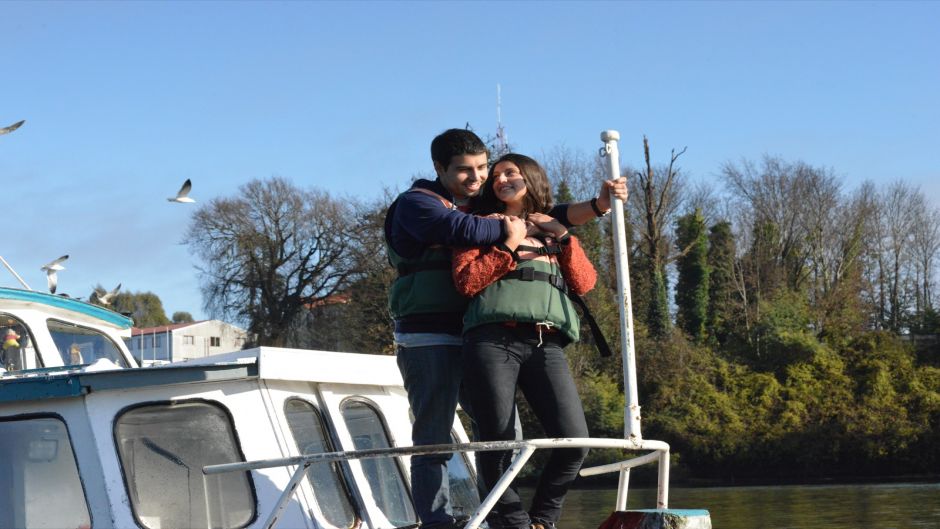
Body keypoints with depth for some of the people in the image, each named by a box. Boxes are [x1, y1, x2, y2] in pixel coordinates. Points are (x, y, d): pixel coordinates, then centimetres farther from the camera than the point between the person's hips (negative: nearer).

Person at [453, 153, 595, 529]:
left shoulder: (555, 232, 28)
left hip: (547, 346, 2)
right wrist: (509, 247, 0)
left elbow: (585, 283, 15)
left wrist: (564, 237, 6)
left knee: (574, 440, -14)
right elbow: (466, 281, 4)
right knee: (497, 444, -9)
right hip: (494, 341, -2)